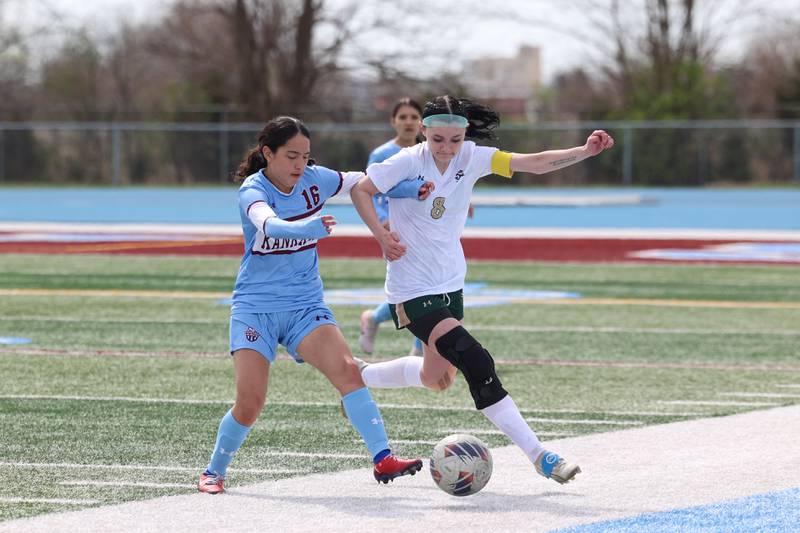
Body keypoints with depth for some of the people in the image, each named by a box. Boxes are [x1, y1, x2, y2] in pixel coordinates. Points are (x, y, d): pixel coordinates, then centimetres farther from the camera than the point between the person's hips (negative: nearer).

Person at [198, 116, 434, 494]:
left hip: (305, 305, 3)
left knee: (347, 370, -21)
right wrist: (307, 228, -58)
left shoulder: (314, 179, -1)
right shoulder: (253, 191, -16)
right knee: (249, 404, -9)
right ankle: (214, 472, 15)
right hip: (256, 306, -3)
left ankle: (383, 459, -23)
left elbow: (358, 181, 18)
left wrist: (408, 189, 5)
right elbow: (268, 224, -39)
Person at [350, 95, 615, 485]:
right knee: (477, 364, -18)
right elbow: (360, 191, -7)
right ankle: (538, 456, -16)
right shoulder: (408, 162, -17)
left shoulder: (472, 158, -5)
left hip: (450, 284, 7)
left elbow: (533, 163, -14)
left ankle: (359, 376, 45)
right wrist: (382, 236, -21)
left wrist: (585, 151, -27)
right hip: (412, 289, -7)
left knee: (437, 378, 23)